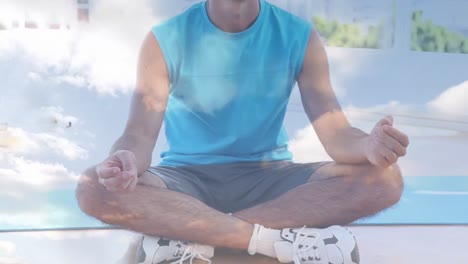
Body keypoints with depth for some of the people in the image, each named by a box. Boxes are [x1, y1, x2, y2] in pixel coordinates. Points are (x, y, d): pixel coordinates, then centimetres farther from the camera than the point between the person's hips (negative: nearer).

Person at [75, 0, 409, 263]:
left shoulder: (300, 37, -6)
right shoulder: (165, 40, -8)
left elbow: (336, 133, -10)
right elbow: (140, 134, -15)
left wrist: (369, 146, -35)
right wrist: (127, 161, -40)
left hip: (268, 178, 2)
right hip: (186, 179, -1)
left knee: (385, 179, -23)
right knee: (93, 189, -29)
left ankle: (187, 235, -26)